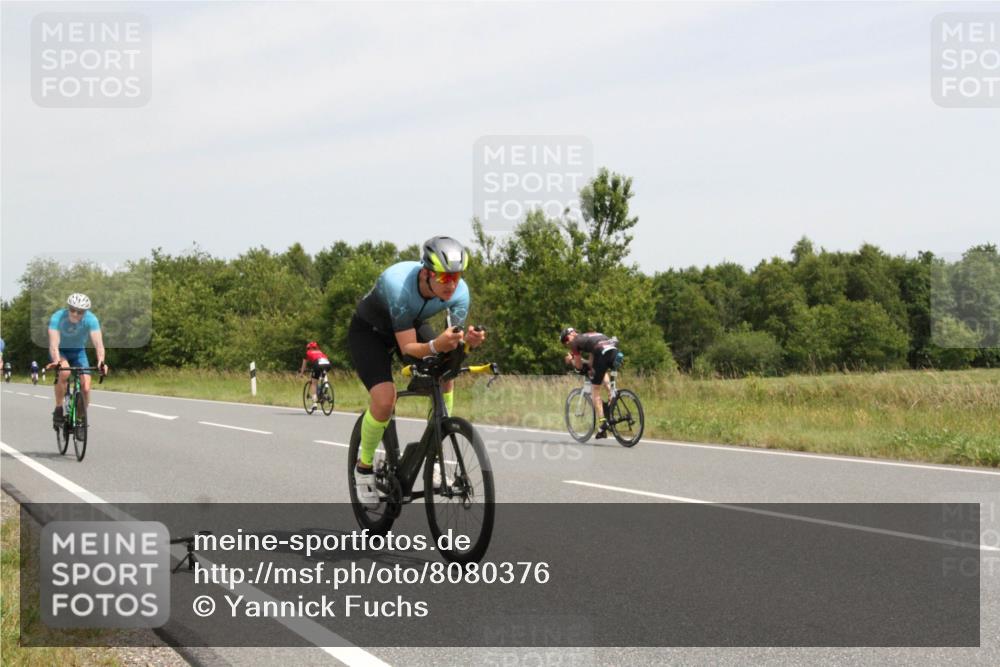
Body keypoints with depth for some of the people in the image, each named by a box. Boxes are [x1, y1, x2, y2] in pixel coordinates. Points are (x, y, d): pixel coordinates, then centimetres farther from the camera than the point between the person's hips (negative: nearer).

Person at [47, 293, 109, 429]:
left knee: (85, 388, -15)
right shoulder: (57, 318, -29)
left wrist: (101, 361, -54)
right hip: (60, 352, -2)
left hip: (78, 352, 2)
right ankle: (58, 410, -17)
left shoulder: (91, 319, -26)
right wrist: (56, 361, -58)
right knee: (64, 372, -35)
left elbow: (98, 343, -35)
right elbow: (54, 343, -39)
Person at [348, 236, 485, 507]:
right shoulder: (398, 284, -40)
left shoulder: (459, 291, -26)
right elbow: (407, 348, -37)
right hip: (369, 330, -5)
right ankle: (364, 466, 0)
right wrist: (436, 346, -57)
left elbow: (455, 341, -19)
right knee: (384, 399, -24)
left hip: (413, 324, 5)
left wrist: (468, 340, -43)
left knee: (443, 375, -20)